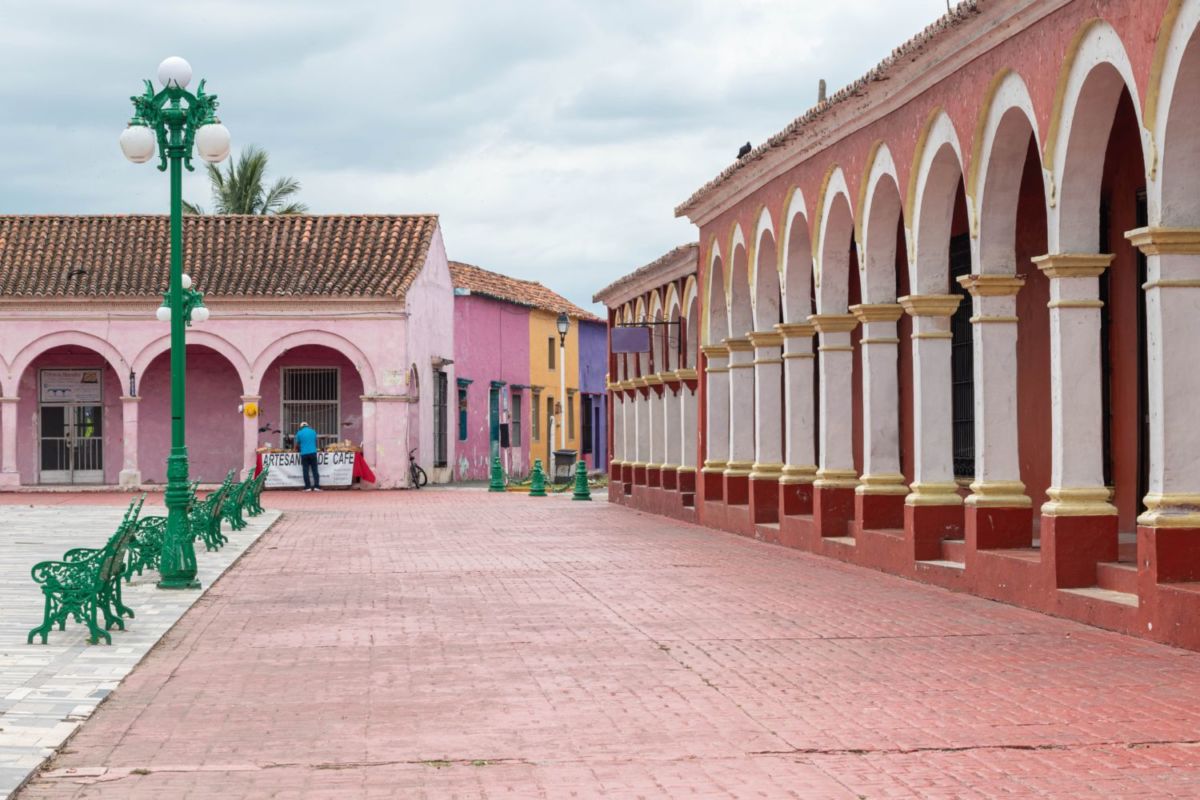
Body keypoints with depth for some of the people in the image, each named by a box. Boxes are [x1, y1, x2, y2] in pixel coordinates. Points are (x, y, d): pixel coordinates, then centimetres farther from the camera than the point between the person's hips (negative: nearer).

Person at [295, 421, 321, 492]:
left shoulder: (299, 433, 3)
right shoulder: (313, 431, 10)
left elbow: (297, 444, 10)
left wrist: (298, 449, 32)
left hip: (304, 454, -1)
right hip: (313, 452, 1)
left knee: (306, 471, 2)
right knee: (315, 470, 3)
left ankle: (308, 487, -1)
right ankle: (316, 486, -4)